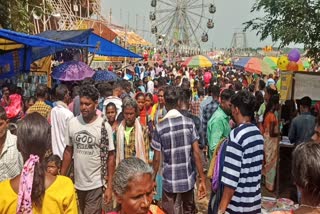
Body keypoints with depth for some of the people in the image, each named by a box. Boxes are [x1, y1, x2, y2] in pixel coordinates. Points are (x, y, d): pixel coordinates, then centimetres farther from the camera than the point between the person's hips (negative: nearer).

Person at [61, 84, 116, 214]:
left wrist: (109, 186, -11)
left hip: (96, 184, -4)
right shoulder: (72, 123, -3)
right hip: (77, 182, 4)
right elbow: (68, 151, 7)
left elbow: (110, 156, -8)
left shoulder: (104, 126, -12)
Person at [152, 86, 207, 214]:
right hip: (188, 178, 2)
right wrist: (202, 180, -3)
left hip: (170, 180, -2)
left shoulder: (160, 127, -12)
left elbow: (156, 159, -7)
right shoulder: (189, 123, -9)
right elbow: (196, 153, -10)